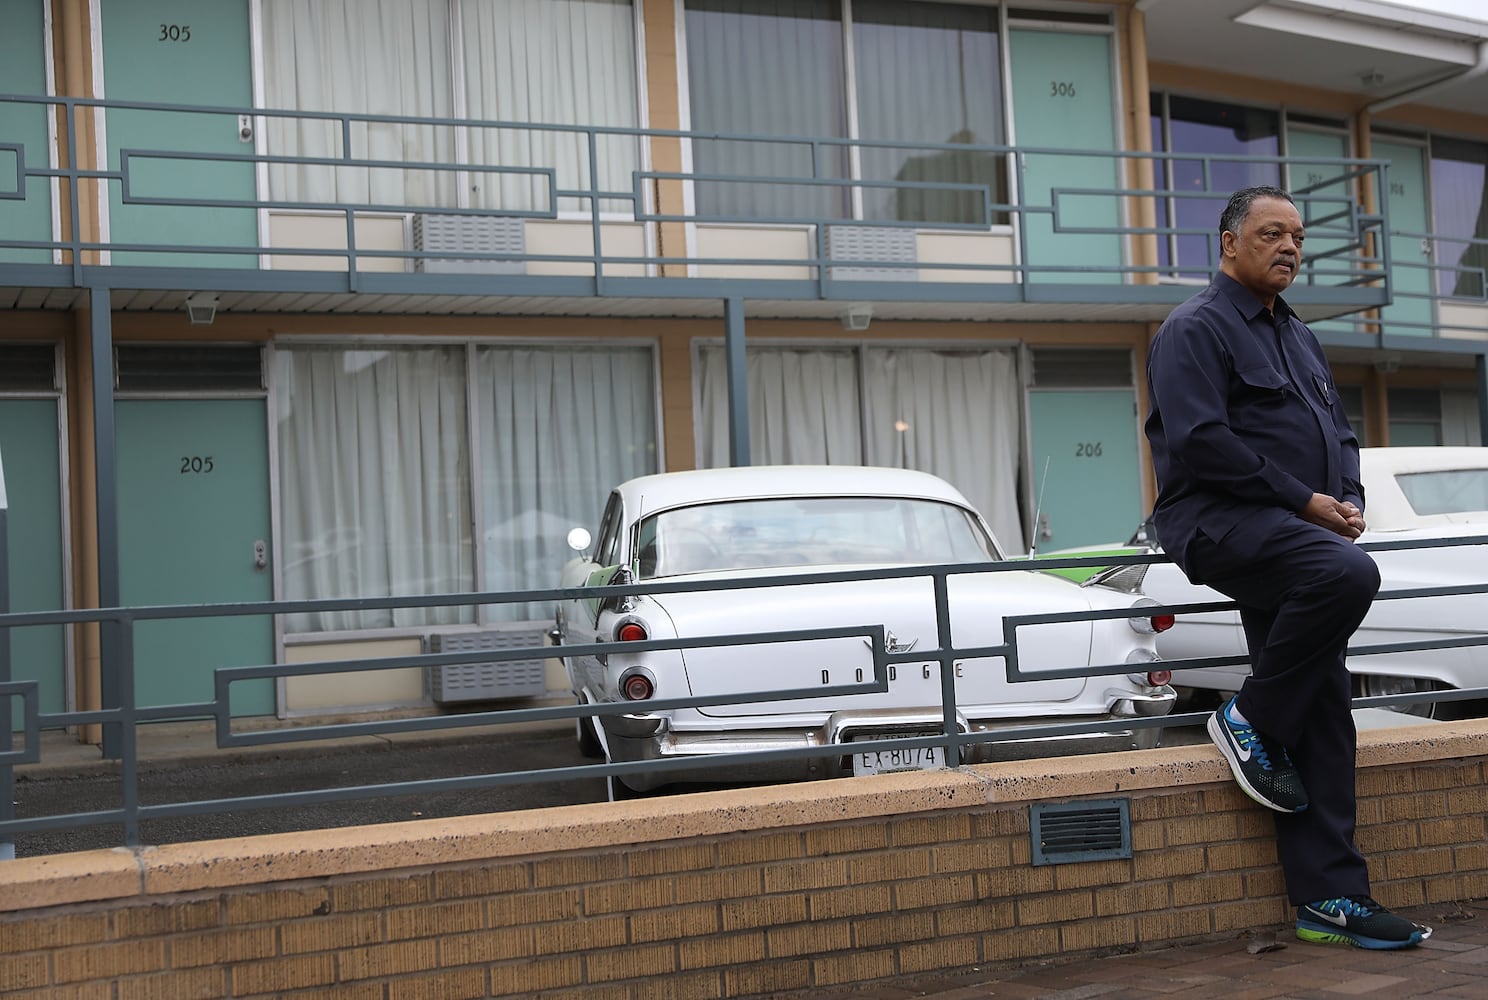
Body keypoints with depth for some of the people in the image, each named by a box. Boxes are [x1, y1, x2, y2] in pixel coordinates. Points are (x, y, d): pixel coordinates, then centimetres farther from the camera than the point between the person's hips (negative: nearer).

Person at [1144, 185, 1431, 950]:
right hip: (1222, 524, -8)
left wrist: (1349, 500, 5)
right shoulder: (1197, 329, -4)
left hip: (1291, 536, 8)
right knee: (1348, 574, -35)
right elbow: (1199, 440, -17)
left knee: (1323, 717, 2)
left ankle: (1328, 899, 5)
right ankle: (1250, 719, -15)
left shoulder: (1297, 338, 24)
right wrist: (1303, 499, -17)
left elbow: (1339, 432, 27)